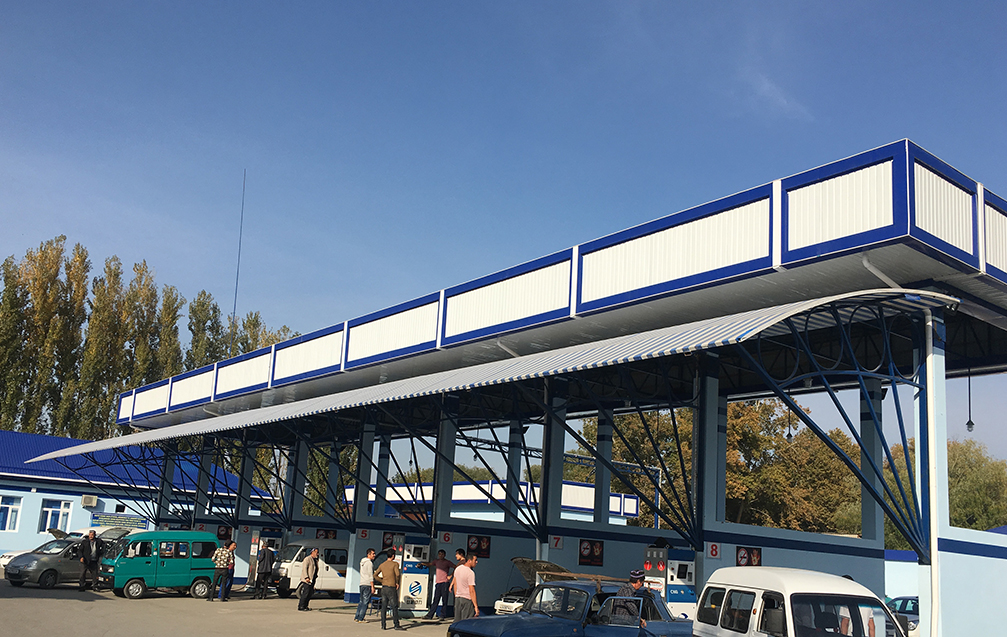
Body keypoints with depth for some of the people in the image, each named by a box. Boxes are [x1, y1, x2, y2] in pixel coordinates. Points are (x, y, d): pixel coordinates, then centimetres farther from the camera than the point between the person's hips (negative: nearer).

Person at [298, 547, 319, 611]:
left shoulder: (315, 560, 21)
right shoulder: (307, 559, -7)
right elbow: (304, 568, -14)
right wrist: (306, 577, -21)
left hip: (312, 580, 9)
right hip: (307, 580, -9)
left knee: (310, 593, 8)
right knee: (306, 593, -11)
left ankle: (305, 606, 14)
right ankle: (300, 606, -8)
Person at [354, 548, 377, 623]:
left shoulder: (362, 562, 16)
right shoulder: (369, 563, -11)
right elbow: (370, 576, -15)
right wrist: (372, 587, -15)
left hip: (361, 584, 9)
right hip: (367, 584, -9)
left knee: (361, 601, 16)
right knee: (365, 602, -4)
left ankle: (357, 617, 18)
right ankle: (360, 619, -5)